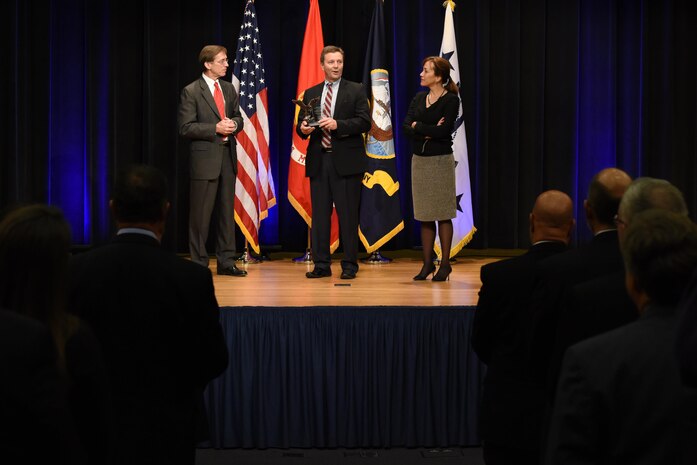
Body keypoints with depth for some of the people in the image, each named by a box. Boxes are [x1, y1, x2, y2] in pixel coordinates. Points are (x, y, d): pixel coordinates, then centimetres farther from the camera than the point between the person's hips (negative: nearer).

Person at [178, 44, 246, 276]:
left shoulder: (229, 89, 12)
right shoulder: (191, 92, -7)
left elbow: (238, 117, 20)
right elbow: (185, 128, -11)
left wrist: (234, 124, -4)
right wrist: (215, 129, -18)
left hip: (228, 155, 6)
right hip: (204, 158, -6)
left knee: (227, 212, 9)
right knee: (201, 214, -1)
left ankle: (226, 261, 15)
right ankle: (199, 263, 7)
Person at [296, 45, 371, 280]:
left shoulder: (356, 90, 4)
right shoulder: (310, 93, 14)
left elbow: (365, 122, -6)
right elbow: (301, 125, 14)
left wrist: (338, 124, -19)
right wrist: (303, 129, -10)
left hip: (346, 161, -3)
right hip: (318, 161, 4)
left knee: (348, 215, -2)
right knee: (319, 215, 5)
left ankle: (349, 266, 4)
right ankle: (321, 264, 10)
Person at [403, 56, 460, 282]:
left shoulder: (450, 100, -8)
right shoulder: (418, 98, 9)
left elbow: (443, 131, -19)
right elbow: (406, 126, -1)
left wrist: (418, 126, -8)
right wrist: (429, 131, -16)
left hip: (440, 161, -6)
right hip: (419, 160, 6)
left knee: (442, 215, -1)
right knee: (424, 216, 8)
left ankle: (445, 264, 6)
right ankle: (427, 263, 14)